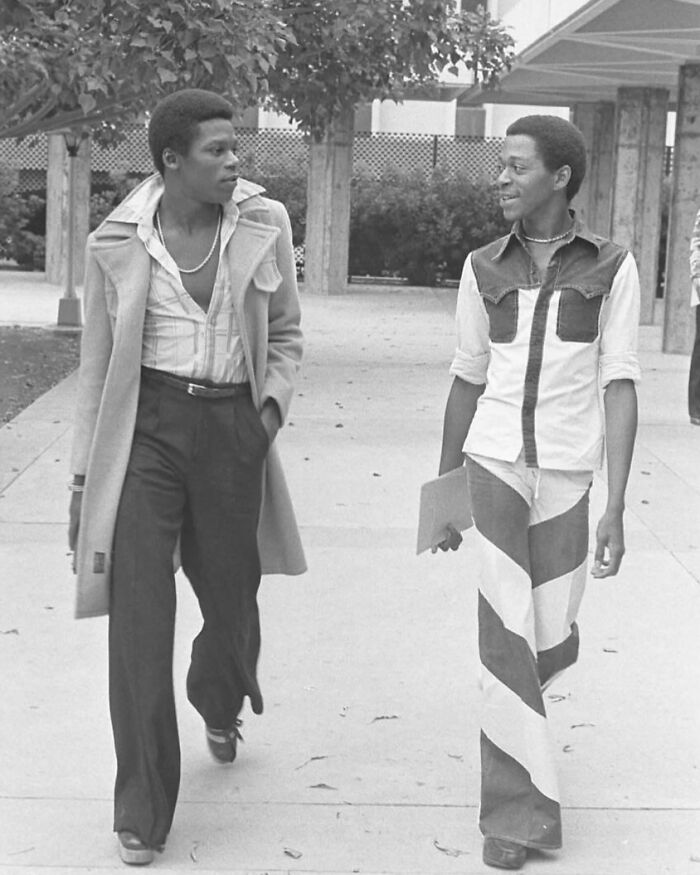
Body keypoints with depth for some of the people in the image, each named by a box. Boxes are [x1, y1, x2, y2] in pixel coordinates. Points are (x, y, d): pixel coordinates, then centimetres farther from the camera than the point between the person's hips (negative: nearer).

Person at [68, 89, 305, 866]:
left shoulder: (264, 225, -1)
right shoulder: (117, 243, -4)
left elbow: (285, 333, 13)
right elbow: (97, 365, 4)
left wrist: (274, 402, -4)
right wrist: (83, 475, 5)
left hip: (233, 428, 2)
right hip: (146, 426, -2)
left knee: (232, 598, 16)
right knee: (139, 618, -7)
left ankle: (218, 701, 53)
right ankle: (142, 810, 5)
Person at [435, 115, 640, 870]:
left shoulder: (612, 268, -1)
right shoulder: (484, 269, 5)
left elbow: (619, 390, -5)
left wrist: (616, 509, -11)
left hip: (565, 477, 0)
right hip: (493, 465, 0)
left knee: (553, 645, 6)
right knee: (505, 633, -12)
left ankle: (508, 700, 42)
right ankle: (518, 809, -4)